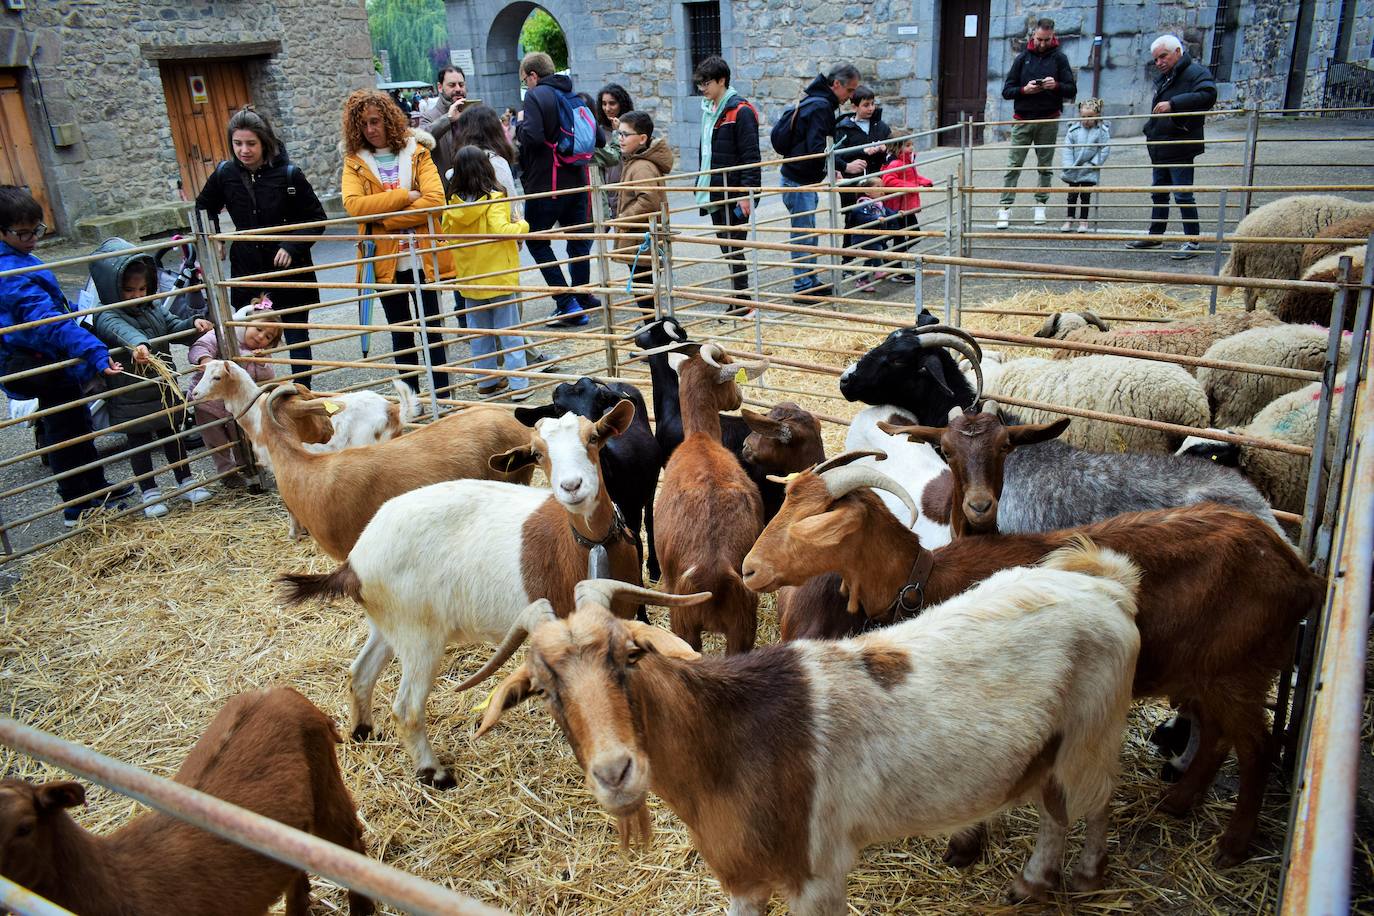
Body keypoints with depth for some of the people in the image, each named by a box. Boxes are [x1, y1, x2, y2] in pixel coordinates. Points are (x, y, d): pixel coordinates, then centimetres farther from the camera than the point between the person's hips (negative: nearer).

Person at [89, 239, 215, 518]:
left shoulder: (155, 306, 1)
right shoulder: (108, 317, -21)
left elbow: (173, 325, 11)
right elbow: (122, 330, -41)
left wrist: (193, 323, -11)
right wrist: (138, 344, -63)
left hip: (163, 388, 6)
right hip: (131, 398, -6)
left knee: (172, 435, 18)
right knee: (139, 442, 10)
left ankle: (186, 483, 32)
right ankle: (150, 494, 21)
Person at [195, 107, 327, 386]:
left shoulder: (288, 174, -12)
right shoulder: (225, 174, -2)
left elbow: (316, 219, -4)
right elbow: (204, 208, 18)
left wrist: (292, 247, -16)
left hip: (290, 269, -3)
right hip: (247, 270, 3)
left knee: (296, 336, 8)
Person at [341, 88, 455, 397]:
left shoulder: (416, 152, 1)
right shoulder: (354, 161, 3)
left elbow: (435, 199, -14)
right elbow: (353, 204, -15)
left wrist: (386, 219, -17)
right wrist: (405, 196, -18)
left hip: (422, 256, -1)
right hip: (384, 261, 1)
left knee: (432, 327, 7)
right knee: (400, 333, 12)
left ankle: (442, 394, 16)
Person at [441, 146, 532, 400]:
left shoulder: (454, 204, -1)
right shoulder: (494, 199, -16)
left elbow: (445, 234, 7)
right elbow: (501, 230, -26)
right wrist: (522, 225, -9)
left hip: (469, 278, 4)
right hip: (498, 276, -4)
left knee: (480, 333, 15)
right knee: (510, 333, 4)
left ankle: (486, 382, 22)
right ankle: (519, 384, 5)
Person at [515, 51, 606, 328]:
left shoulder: (536, 96, -9)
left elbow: (531, 137, -23)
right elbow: (599, 139, 11)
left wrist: (520, 123, -3)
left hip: (546, 185, -7)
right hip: (577, 181, 7)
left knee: (537, 242, 4)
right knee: (578, 241, 14)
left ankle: (567, 304, -4)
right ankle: (582, 300, 20)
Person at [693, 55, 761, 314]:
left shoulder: (740, 111, -11)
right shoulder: (708, 109, 15)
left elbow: (750, 156, -16)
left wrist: (746, 193, -21)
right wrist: (701, 185, 19)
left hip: (733, 194, -9)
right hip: (714, 193, 9)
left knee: (733, 249, -6)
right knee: (726, 248, 12)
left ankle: (742, 304, 2)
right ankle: (740, 302, 19)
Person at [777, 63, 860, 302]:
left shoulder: (815, 101, 15)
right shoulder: (820, 106, -18)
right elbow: (816, 150, -26)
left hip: (806, 179, 10)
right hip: (798, 181, -10)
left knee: (808, 234, 14)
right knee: (803, 235, -5)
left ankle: (810, 282, 22)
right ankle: (803, 287, 0)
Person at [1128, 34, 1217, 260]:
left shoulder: (1195, 72, -11)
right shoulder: (1163, 78, 18)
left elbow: (1207, 95, -28)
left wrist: (1173, 104, -33)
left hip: (1180, 148, -10)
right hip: (1160, 147, 10)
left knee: (1183, 195, -7)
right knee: (1159, 193, 17)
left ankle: (1192, 241, -1)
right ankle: (1154, 236, 28)